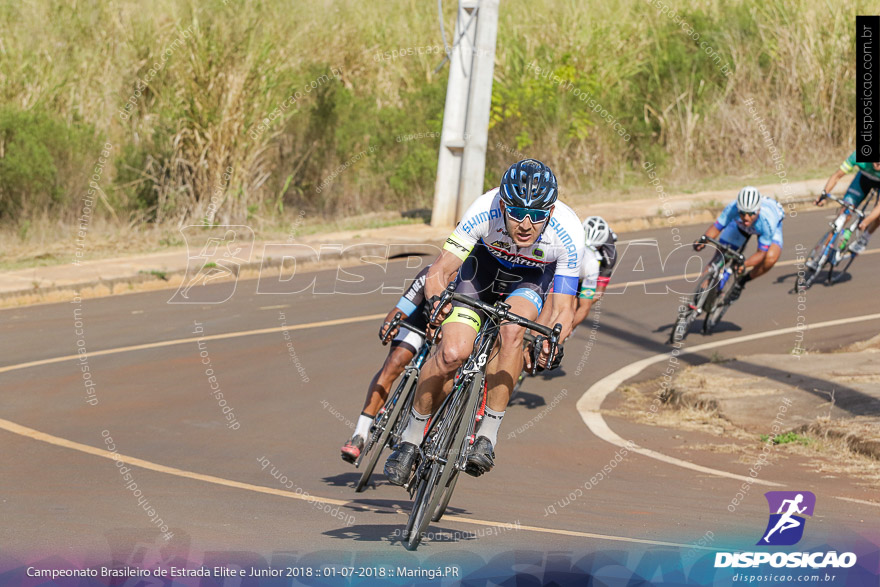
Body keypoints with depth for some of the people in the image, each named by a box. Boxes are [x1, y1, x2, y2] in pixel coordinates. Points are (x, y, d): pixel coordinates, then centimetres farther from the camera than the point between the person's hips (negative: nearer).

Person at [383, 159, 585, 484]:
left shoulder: (568, 233, -34)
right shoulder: (484, 211, -36)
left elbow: (564, 309, -28)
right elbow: (439, 271, -30)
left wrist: (553, 341, -48)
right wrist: (437, 299, -52)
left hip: (531, 278, 0)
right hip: (484, 265, 0)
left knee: (512, 331, -32)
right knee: (453, 352, -20)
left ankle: (487, 435, -20)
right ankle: (411, 437, 1)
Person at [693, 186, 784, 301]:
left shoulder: (767, 221, -44)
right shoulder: (732, 208, -40)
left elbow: (762, 253, -35)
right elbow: (717, 227, -25)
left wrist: (744, 265, -52)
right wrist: (703, 240, -45)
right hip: (740, 226, 2)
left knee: (771, 257, -29)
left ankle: (742, 281, -4)